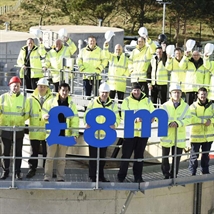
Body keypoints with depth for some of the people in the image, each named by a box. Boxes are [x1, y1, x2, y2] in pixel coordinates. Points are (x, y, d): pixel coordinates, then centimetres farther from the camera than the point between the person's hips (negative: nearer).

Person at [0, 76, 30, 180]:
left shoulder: (24, 99, 2)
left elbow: (27, 114, 9)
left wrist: (20, 120, -2)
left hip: (19, 130, 0)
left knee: (18, 152, 8)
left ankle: (17, 171, 17)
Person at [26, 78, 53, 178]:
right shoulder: (31, 99, 6)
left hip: (48, 131, -1)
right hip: (34, 131, 1)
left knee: (47, 152, 6)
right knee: (34, 152, 5)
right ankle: (32, 169, 15)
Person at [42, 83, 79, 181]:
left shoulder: (71, 104, 3)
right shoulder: (51, 102, 1)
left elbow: (75, 120, 0)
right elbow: (44, 112, 8)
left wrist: (74, 134, -10)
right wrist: (45, 116, -17)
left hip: (65, 135, 1)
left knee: (62, 158, 8)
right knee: (50, 157, 3)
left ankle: (60, 177, 15)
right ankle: (47, 176, 10)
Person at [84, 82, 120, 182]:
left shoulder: (113, 105, 4)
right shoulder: (93, 102, 1)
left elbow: (117, 118, 3)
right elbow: (87, 115, 4)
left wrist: (114, 124, -20)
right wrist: (87, 123, -16)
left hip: (105, 135, 2)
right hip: (93, 134, -2)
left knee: (102, 156, 12)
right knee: (93, 156, -1)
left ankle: (101, 176, 23)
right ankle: (92, 176, 7)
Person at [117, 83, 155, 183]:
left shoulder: (147, 101, 7)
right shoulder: (127, 101, -1)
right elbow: (124, 116, -11)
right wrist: (135, 119, -28)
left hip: (143, 132, 2)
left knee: (139, 155, 11)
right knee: (126, 155, 0)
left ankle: (138, 176, 21)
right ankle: (121, 176, 10)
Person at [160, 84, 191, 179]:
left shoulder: (185, 106, 3)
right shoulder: (165, 106, -2)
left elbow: (188, 120, -4)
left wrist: (178, 123, -21)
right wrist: (169, 123, -27)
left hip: (179, 136, 1)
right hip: (167, 135, -1)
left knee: (176, 158, 7)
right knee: (165, 157, 8)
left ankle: (173, 176, 20)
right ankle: (166, 176, 23)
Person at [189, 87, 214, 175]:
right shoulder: (194, 106, -5)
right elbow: (192, 118, -19)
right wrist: (204, 121, -23)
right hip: (196, 135, -4)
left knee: (206, 155, 17)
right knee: (194, 155, 1)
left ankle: (205, 172, 30)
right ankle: (192, 173, 9)